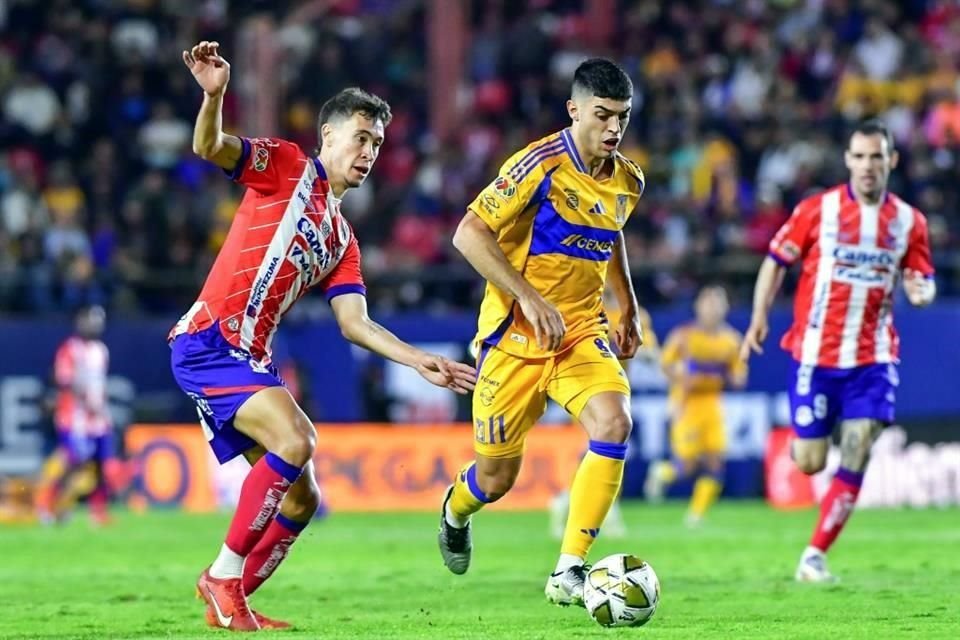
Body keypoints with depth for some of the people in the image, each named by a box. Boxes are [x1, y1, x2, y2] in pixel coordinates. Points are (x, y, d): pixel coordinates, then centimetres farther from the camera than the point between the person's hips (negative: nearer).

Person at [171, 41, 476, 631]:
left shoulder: (343, 242, 21)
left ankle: (228, 601, 17)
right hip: (209, 341, -8)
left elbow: (355, 324, 14)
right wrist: (213, 95, -35)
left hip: (250, 361, 8)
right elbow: (210, 148, -14)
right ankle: (225, 576, -16)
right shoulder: (287, 168, 2)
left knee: (302, 499, 6)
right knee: (294, 441, -26)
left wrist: (421, 363, 2)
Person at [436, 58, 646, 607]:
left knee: (614, 422, -26)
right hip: (515, 335, -4)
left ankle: (569, 572, -21)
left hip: (582, 332, 4)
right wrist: (529, 297, -25)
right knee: (496, 480, 5)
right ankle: (456, 510, 46)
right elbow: (469, 233, -20)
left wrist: (629, 306, 20)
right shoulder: (540, 165, -16)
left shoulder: (627, 181, 3)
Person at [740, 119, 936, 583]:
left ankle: (815, 555, 1)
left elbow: (922, 280, 11)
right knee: (809, 462, 0)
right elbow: (777, 261, 2)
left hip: (874, 358, 2)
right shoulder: (817, 210, -4)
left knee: (856, 458, -10)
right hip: (817, 353, -1)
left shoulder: (909, 221, 3)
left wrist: (921, 292, -14)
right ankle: (803, 438, 39)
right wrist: (759, 316, -9)